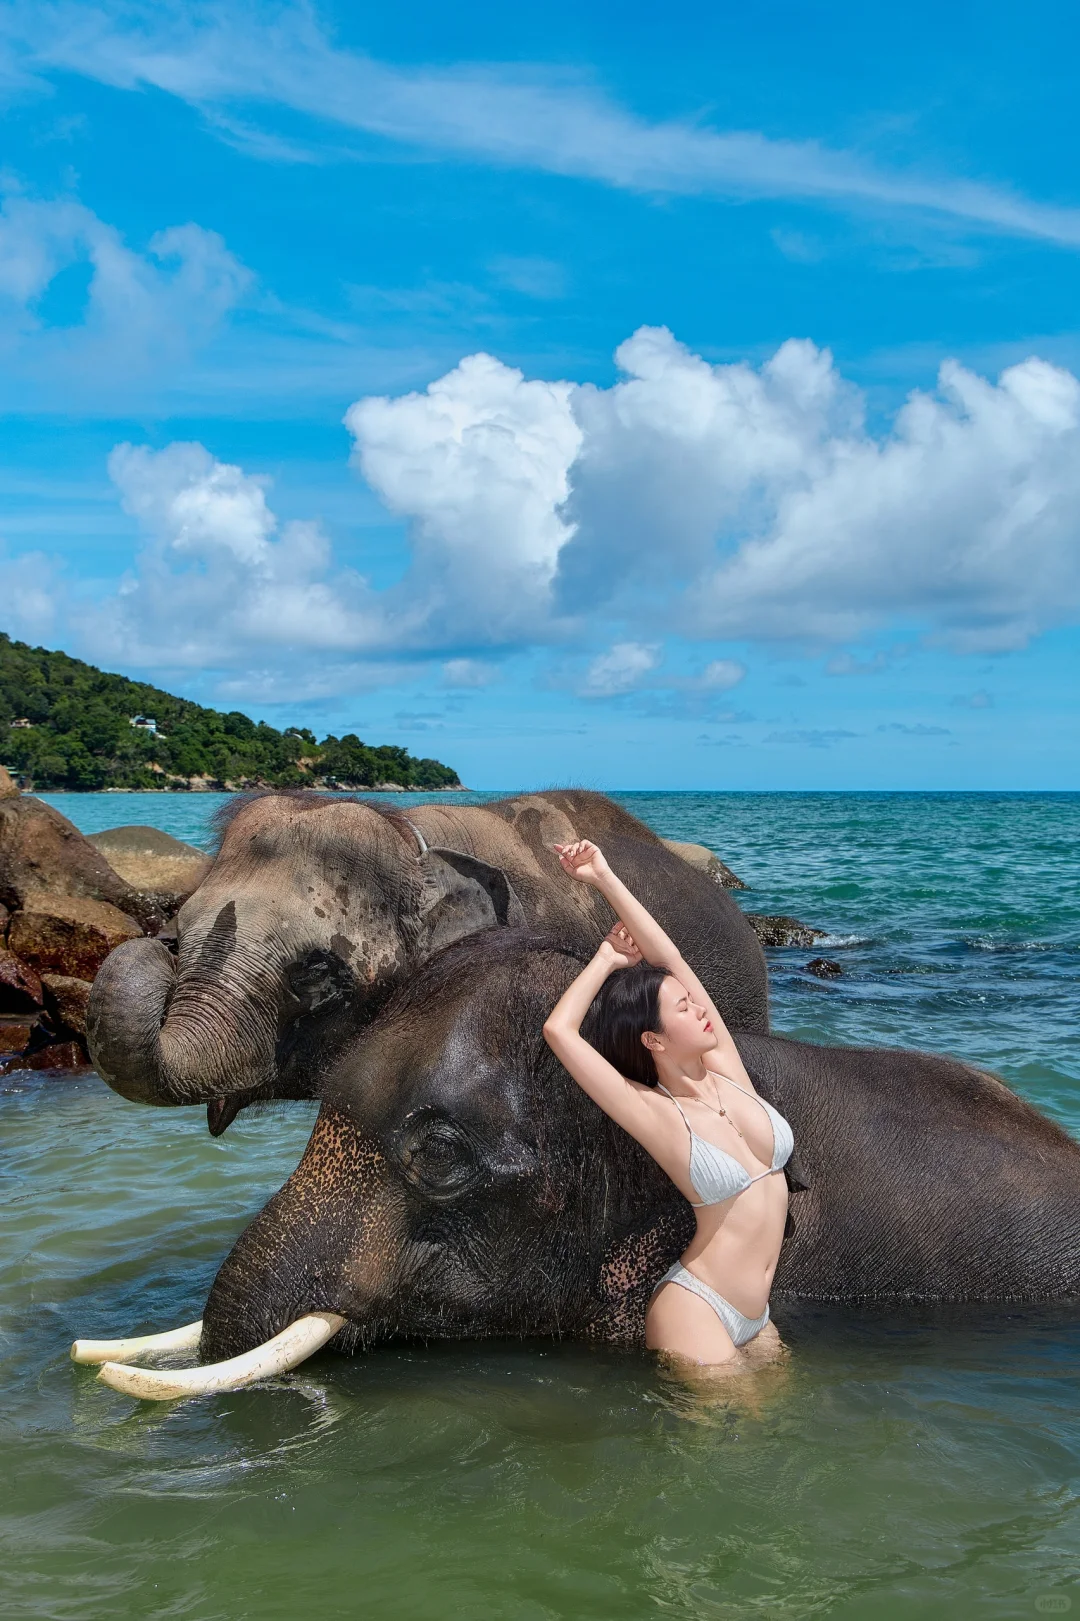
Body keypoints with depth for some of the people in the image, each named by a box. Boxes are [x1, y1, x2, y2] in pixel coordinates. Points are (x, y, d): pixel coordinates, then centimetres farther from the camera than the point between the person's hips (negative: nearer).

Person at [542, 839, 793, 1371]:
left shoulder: (726, 1070, 1)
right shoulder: (656, 1114, -14)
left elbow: (668, 959, -2)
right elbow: (558, 1030, -25)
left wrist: (604, 878, 1)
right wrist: (607, 959, -8)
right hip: (696, 1312, -6)